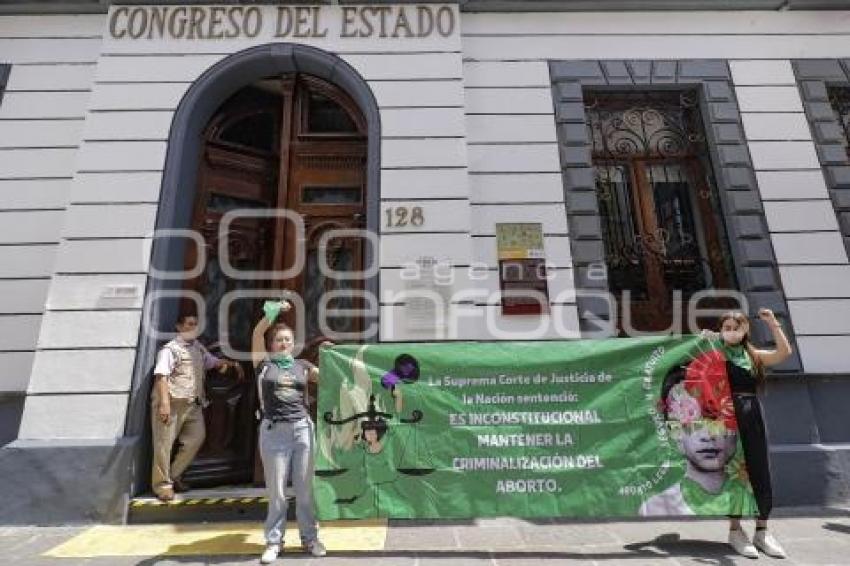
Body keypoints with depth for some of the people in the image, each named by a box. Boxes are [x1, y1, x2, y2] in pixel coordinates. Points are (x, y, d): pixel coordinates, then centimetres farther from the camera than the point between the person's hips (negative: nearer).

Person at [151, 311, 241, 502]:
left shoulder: (198, 348, 14)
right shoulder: (170, 349, -8)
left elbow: (214, 361, 28)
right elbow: (161, 376, -16)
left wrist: (233, 364, 11)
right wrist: (164, 403, -24)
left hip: (193, 403, 7)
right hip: (173, 402, -7)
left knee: (197, 437, 6)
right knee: (164, 443, 2)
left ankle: (174, 475, 22)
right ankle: (162, 484, 14)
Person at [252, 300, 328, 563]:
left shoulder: (302, 366, 10)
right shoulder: (264, 362, 4)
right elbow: (257, 334, -9)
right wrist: (273, 312, -17)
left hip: (302, 428, 2)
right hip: (273, 431, -2)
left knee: (305, 488, 10)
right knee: (276, 490, 8)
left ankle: (310, 537, 25)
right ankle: (273, 541, 25)